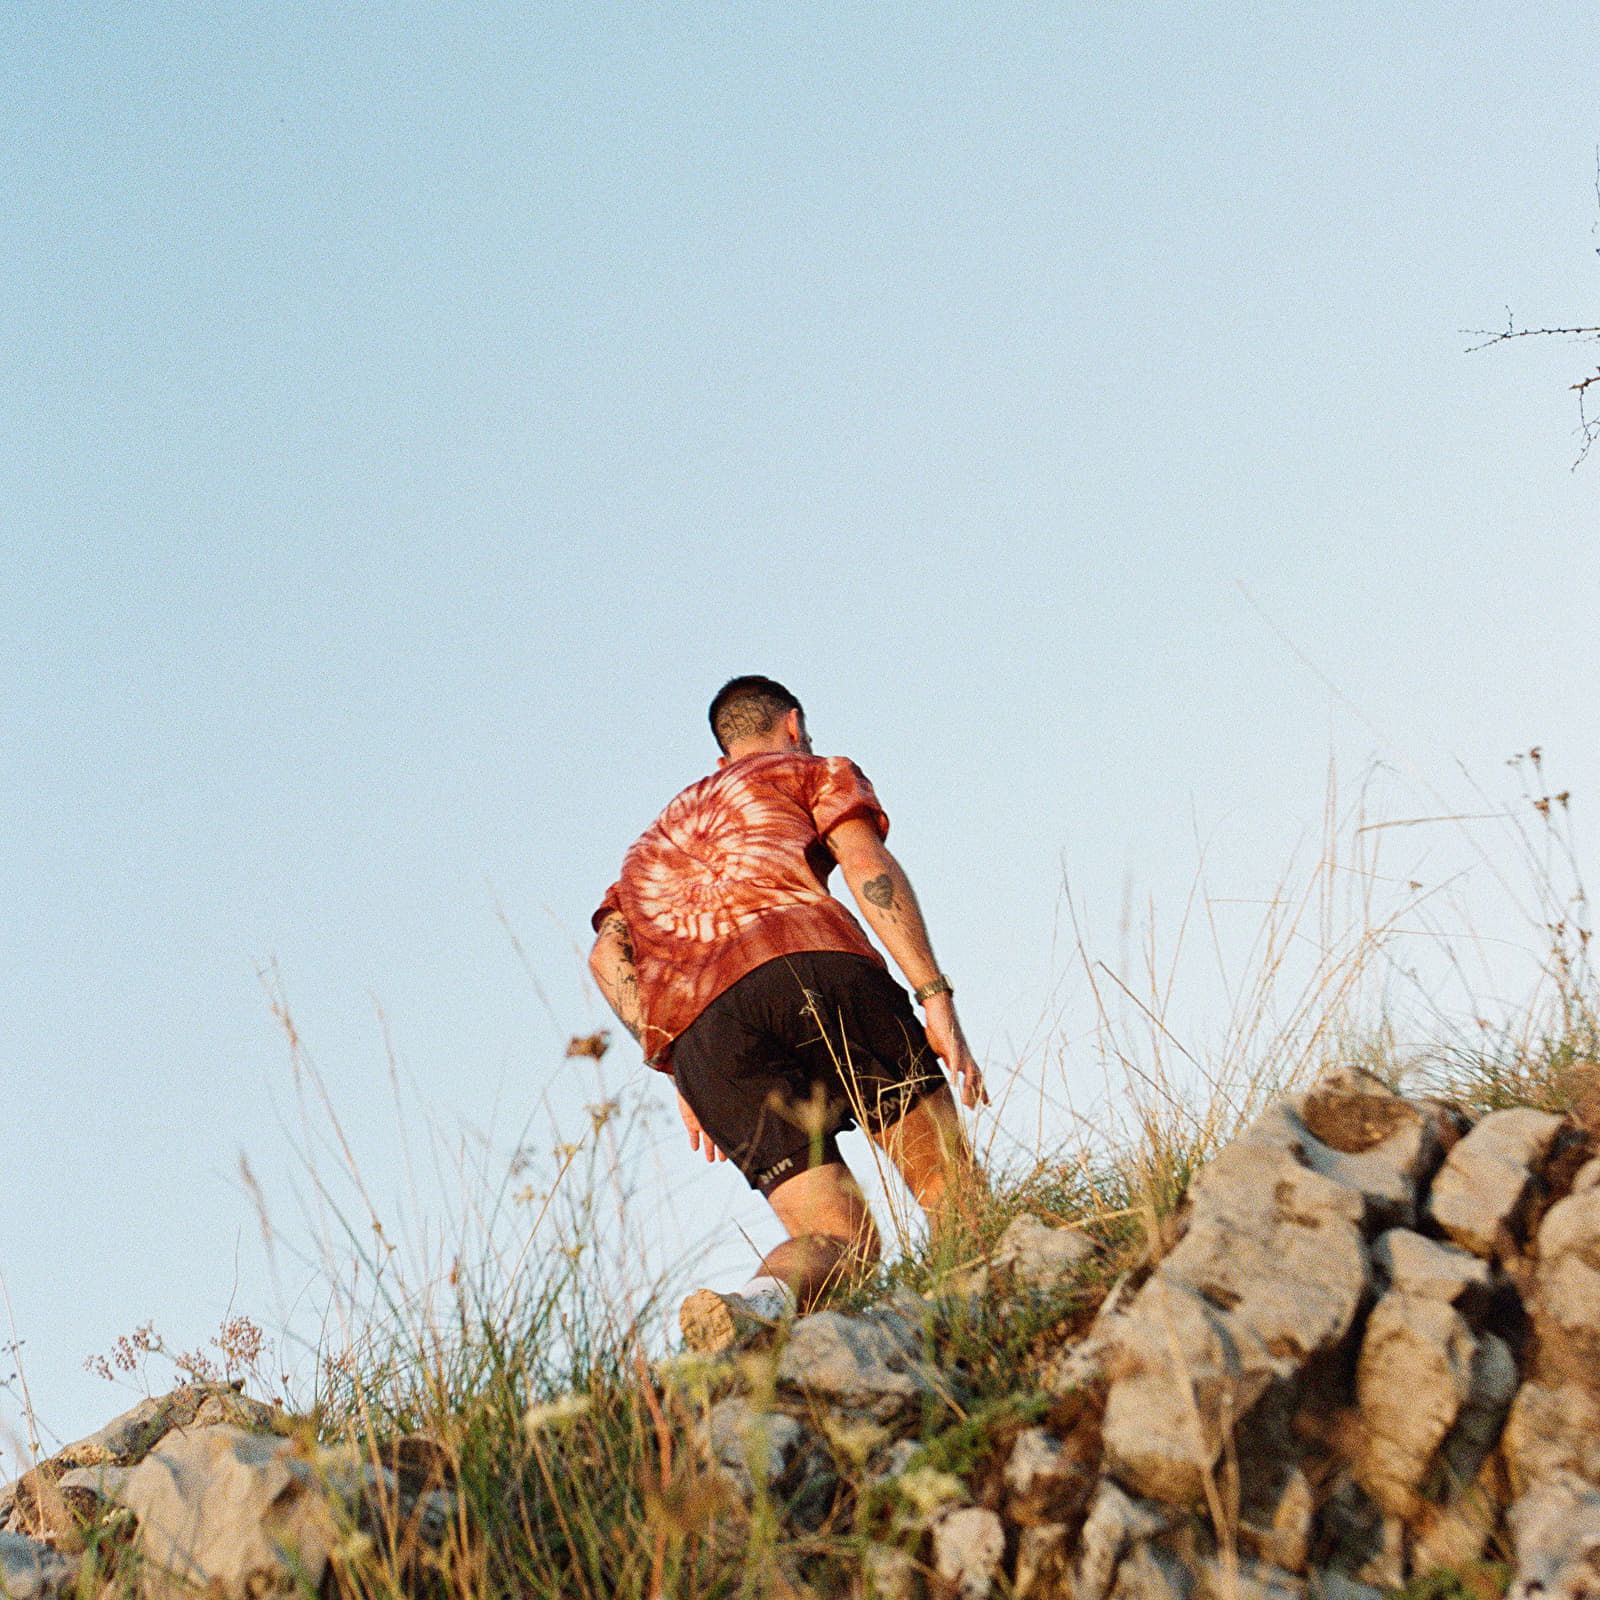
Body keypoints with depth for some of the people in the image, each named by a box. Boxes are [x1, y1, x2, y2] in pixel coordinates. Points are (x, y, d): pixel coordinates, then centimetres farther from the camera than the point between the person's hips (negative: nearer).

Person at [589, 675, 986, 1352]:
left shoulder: (653, 840, 39)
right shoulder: (814, 771, 27)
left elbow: (607, 954, 20)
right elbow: (866, 864, 4)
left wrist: (681, 1075, 16)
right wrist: (935, 997, -4)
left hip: (697, 1030, 4)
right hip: (808, 963, -4)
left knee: (838, 1237, 1)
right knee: (951, 1187, 0)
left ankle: (752, 1304, -30)